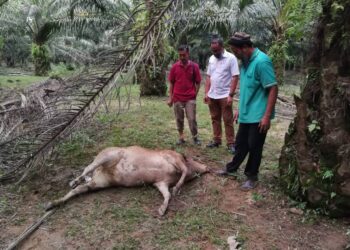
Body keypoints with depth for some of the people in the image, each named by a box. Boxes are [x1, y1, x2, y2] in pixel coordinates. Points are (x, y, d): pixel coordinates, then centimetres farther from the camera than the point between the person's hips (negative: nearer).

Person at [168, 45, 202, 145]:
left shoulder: (194, 66, -3)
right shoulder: (174, 67, 0)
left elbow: (198, 83, 3)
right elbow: (171, 83, 5)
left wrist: (194, 95, -3)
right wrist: (170, 98, 3)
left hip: (190, 98, -2)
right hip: (177, 98, 2)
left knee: (192, 119, -1)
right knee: (179, 119, 9)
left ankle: (195, 137, 16)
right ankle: (181, 137, 23)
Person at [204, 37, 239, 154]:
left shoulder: (231, 58, -10)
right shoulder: (211, 59, 9)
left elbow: (235, 77, -13)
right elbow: (208, 77, 12)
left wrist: (230, 95, -17)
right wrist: (206, 93, 6)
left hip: (224, 96, -6)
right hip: (212, 96, 6)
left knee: (228, 120, 1)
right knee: (215, 119, 13)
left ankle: (231, 143, 7)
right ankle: (216, 140, 23)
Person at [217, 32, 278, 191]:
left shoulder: (261, 61, -19)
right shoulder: (246, 62, 8)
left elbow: (273, 89, -20)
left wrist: (267, 116, -22)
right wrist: (240, 109, 19)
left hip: (258, 115, -8)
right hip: (246, 114, 8)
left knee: (254, 147, 6)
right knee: (241, 143, 19)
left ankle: (252, 177, 22)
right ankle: (231, 168, 36)